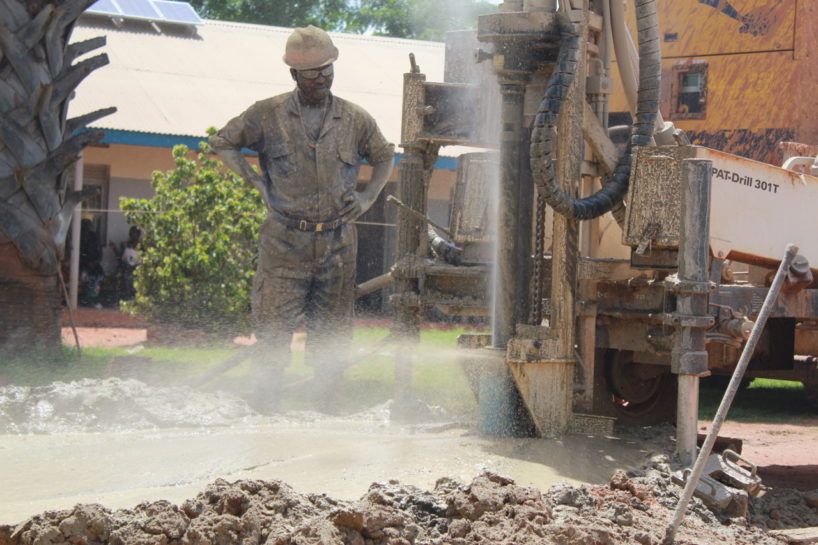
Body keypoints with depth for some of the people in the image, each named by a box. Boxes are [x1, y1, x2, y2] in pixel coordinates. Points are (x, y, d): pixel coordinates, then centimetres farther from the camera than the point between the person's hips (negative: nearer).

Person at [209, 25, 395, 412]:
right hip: (285, 241, -2)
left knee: (332, 334, 7)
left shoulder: (356, 120, 6)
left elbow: (384, 156, 23)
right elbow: (222, 143, 11)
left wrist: (368, 197, 7)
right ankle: (267, 406, 5)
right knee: (274, 327, -3)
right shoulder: (268, 115, 0)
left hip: (337, 244, 2)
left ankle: (329, 407, 16)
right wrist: (256, 181, 0)